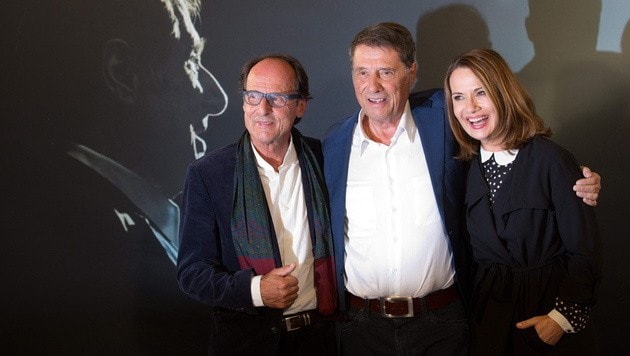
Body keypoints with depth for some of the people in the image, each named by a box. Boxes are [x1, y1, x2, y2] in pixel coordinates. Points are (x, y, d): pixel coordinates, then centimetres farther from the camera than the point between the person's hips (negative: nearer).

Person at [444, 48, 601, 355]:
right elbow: (476, 249, 6)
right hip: (489, 313, 4)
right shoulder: (466, 167, -1)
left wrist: (564, 316, -18)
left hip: (551, 304, -4)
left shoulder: (550, 160, -15)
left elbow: (585, 252, -13)